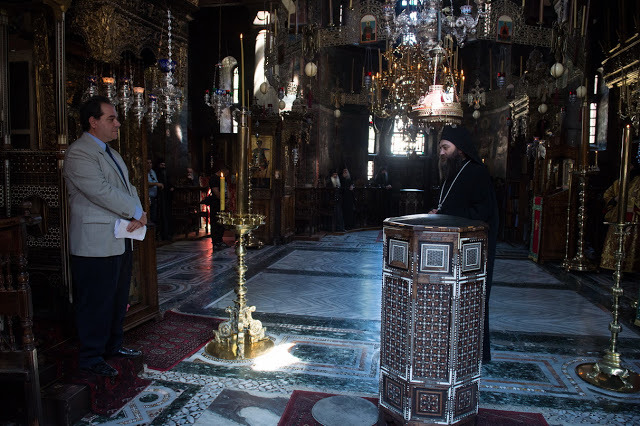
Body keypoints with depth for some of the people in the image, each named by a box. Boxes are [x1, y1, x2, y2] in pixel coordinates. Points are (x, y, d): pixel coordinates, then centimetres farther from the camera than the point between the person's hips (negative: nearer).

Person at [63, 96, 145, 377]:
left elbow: (127, 187, 12)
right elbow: (102, 192, -22)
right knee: (95, 302, 2)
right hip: (96, 244, -9)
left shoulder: (110, 153, 18)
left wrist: (135, 216, -7)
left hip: (121, 240, 9)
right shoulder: (78, 153, -13)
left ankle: (113, 346, 32)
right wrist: (135, 213, -13)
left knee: (118, 298, 17)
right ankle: (91, 357, 16)